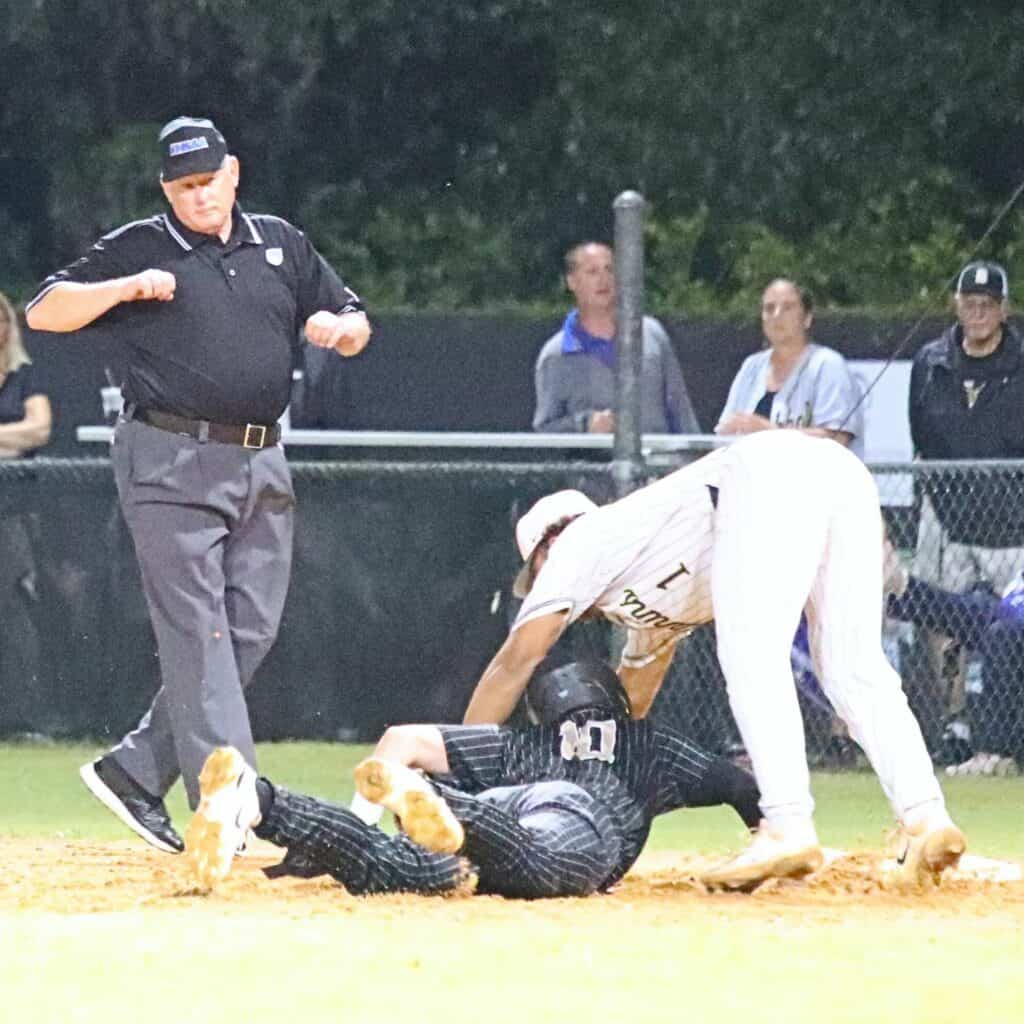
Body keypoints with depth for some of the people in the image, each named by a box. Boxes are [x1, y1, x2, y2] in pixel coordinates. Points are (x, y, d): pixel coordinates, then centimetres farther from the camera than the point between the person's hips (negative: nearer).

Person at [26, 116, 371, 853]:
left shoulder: (282, 246, 15)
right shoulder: (138, 250, 3)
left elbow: (356, 326, 20)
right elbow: (44, 312, -1)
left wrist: (338, 327, -4)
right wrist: (129, 288, -15)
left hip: (261, 465, 6)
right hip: (172, 465, -6)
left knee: (251, 632, 4)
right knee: (197, 633, -11)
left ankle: (136, 772, 14)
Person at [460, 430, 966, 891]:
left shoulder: (577, 543, 19)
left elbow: (517, 660, 15)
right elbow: (629, 702, 42)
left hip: (768, 475, -8)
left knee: (751, 659, -11)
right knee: (854, 671, 4)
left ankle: (788, 828, -23)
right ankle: (925, 816, -10)